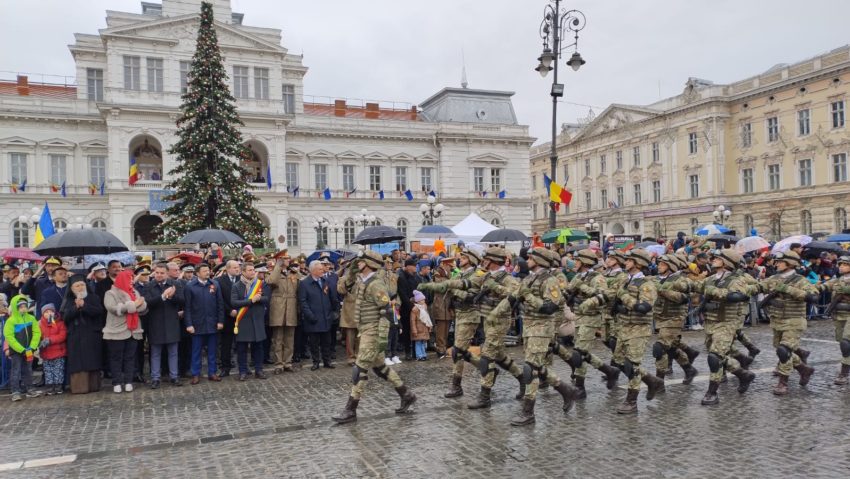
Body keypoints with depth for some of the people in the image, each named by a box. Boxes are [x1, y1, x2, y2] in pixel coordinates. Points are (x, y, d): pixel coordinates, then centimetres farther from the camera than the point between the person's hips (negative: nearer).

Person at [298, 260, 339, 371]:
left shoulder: (326, 281, 6)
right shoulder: (304, 283, -6)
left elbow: (333, 297, 9)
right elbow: (303, 301, -10)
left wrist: (335, 309, 2)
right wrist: (310, 315, -16)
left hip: (326, 318, 4)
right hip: (313, 319, -3)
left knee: (326, 341, 10)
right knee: (314, 342, 5)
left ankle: (327, 361, 22)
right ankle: (315, 362, 17)